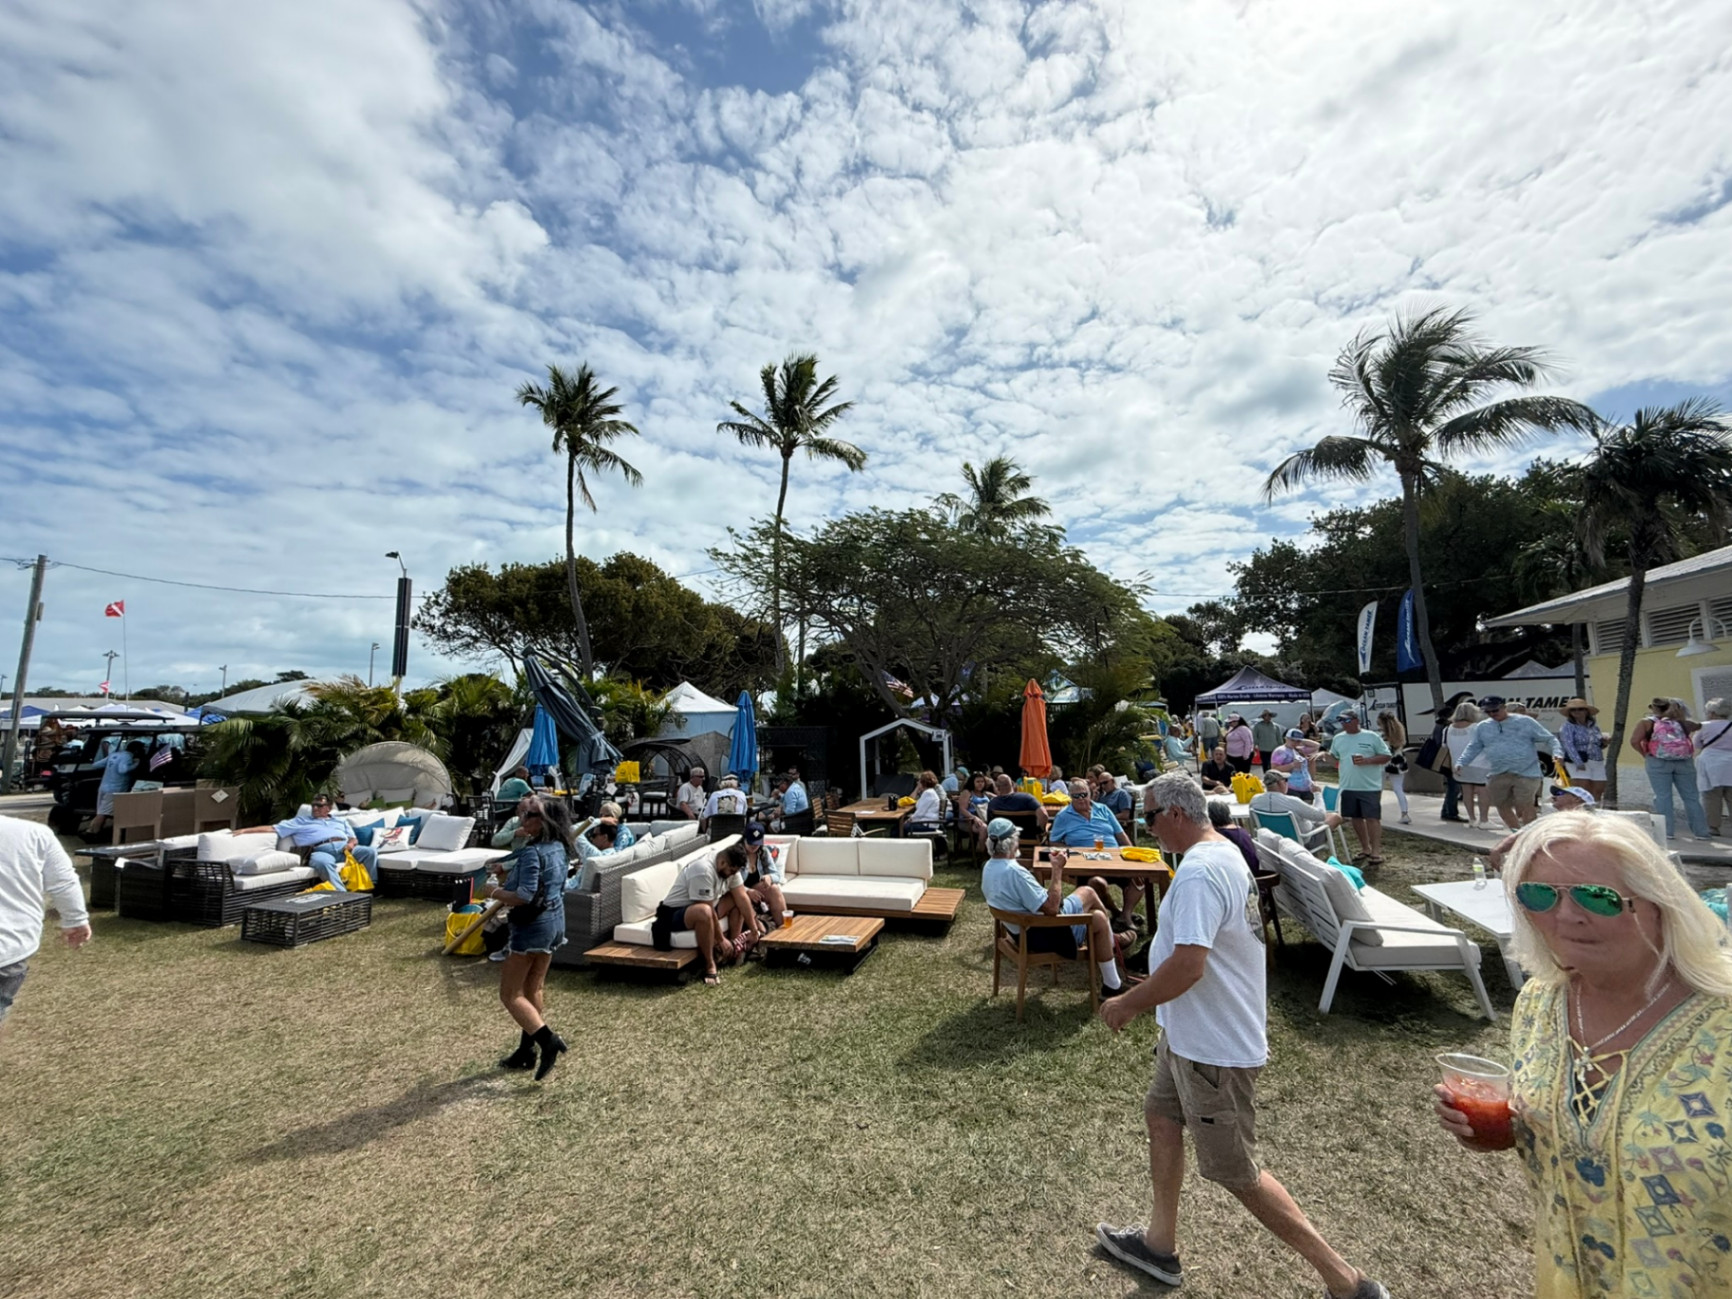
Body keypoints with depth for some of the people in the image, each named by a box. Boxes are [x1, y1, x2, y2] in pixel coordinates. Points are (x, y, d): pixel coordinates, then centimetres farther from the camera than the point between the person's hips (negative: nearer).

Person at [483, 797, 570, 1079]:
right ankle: (527, 1051, 28)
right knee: (534, 989, 19)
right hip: (555, 920, 9)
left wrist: (494, 891, -11)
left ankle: (548, 1040, -3)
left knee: (510, 995, 4)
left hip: (532, 925, -9)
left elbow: (524, 897, -26)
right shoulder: (560, 847, 5)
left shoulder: (532, 852, -23)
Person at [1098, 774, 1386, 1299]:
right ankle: (1160, 1243, 38)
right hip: (1193, 1033, 10)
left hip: (1214, 1046, -10)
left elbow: (1187, 965, -33)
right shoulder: (1225, 853, 4)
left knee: (1235, 1173, 8)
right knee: (1161, 1116, 22)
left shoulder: (1198, 872, -29)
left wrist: (1128, 1003, -19)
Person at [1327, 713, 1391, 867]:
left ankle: (1376, 851, 3)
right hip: (1348, 787, 5)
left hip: (1370, 787, -5)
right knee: (1356, 818, 12)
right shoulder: (1338, 738, 8)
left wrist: (1367, 760, -17)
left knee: (1372, 818, -3)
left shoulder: (1372, 737, -5)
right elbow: (1334, 757, 20)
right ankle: (1365, 848, 25)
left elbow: (1386, 756, -5)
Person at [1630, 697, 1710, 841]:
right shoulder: (1681, 723, 15)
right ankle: (1701, 831, 13)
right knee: (1691, 797, 10)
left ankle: (1668, 831, -4)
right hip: (1684, 762, 4)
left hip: (1659, 762, -3)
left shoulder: (1647, 722, 4)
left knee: (1663, 796, -1)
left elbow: (1634, 741, -8)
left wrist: (1645, 754, 4)